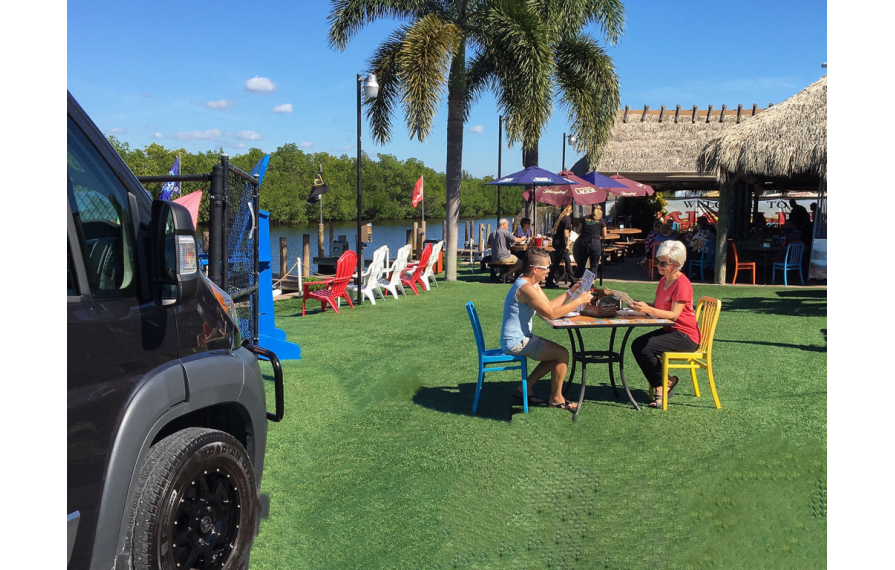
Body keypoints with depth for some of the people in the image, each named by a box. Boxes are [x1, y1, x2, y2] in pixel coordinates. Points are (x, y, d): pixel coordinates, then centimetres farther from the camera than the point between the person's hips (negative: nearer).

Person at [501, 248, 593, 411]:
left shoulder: (533, 285, 9)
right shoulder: (525, 288, -25)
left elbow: (549, 305, 12)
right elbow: (551, 313, -24)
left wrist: (570, 292, 8)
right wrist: (579, 300, -16)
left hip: (522, 337, 11)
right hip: (515, 343, -11)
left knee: (557, 353, 20)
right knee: (562, 354, -11)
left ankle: (525, 388, 22)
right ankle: (556, 399, 5)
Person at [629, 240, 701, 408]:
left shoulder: (682, 284, -17)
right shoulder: (664, 281, 12)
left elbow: (674, 314, -24)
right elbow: (656, 306, 13)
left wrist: (648, 310, -33)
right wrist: (641, 305, -7)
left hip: (686, 336, -9)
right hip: (670, 330, 9)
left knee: (646, 348, -24)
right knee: (636, 345, -10)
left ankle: (666, 383, 0)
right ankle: (659, 387, -4)